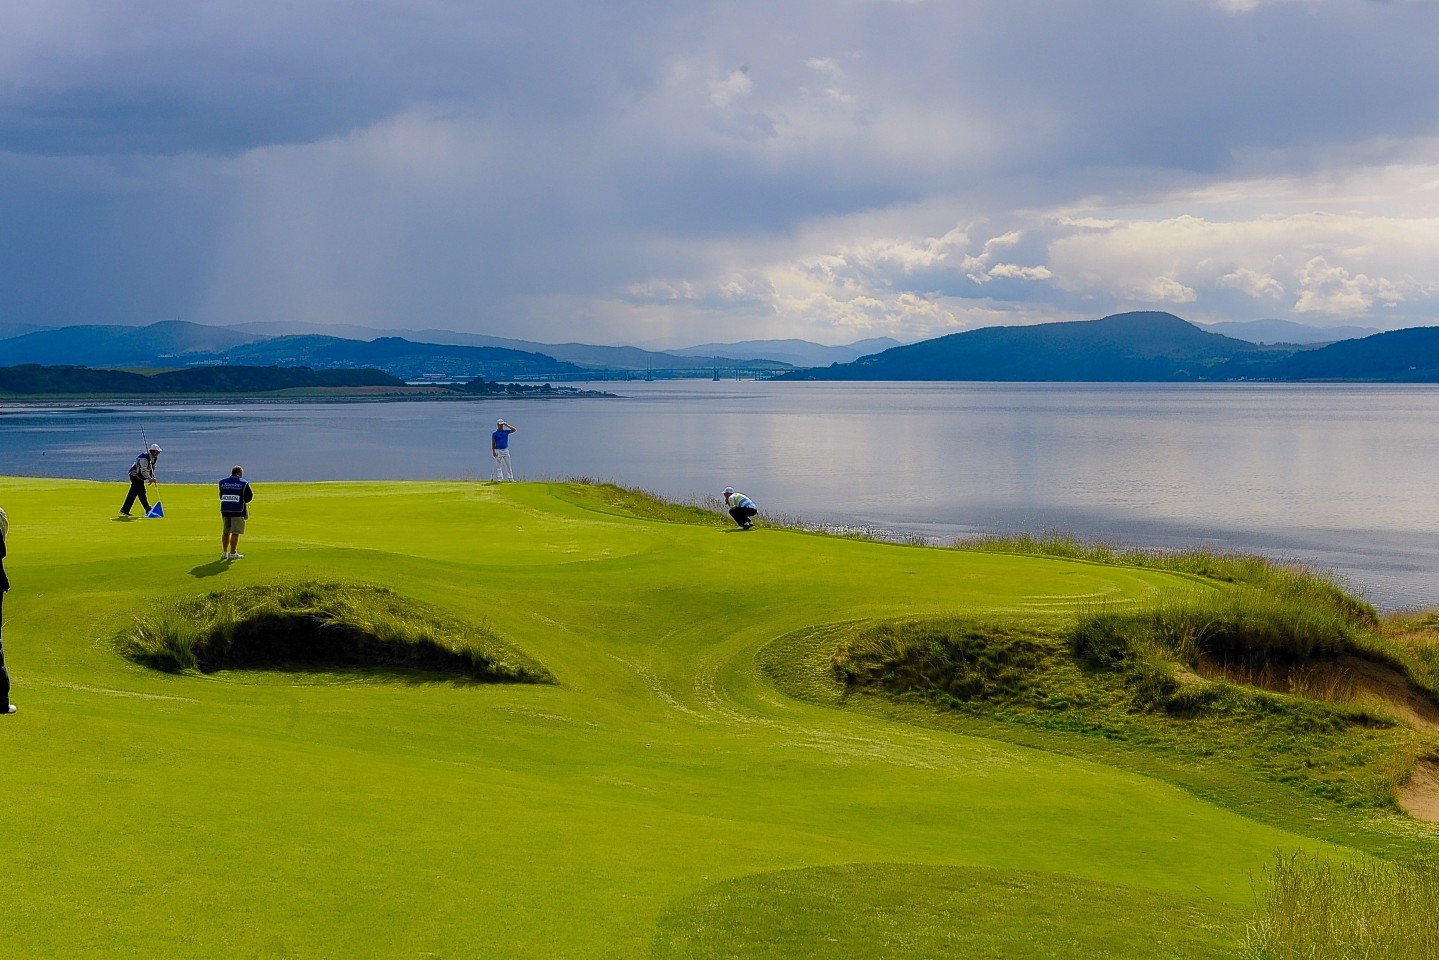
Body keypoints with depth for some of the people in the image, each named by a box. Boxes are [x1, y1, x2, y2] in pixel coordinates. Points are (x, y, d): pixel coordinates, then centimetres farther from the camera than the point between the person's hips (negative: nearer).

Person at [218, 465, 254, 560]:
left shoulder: (222, 482, 6)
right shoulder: (243, 483, -4)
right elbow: (249, 497, 0)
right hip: (238, 510, -4)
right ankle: (232, 553, 0)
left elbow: (221, 496, 11)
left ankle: (224, 552, 19)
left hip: (225, 510, 4)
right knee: (235, 532, 0)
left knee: (225, 532, 14)